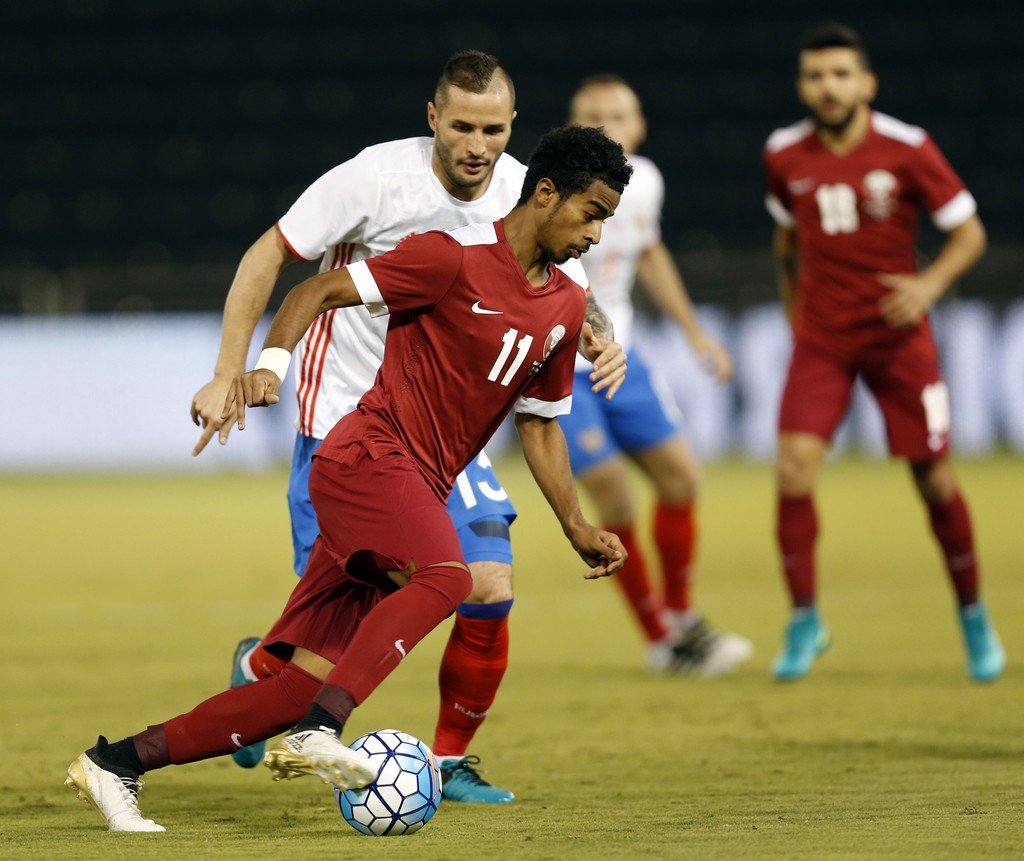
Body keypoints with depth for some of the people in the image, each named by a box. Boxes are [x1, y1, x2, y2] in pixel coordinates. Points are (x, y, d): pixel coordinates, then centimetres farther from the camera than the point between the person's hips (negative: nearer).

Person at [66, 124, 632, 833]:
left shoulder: (568, 302, 14)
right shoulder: (455, 257, -9)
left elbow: (539, 422, 24)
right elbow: (319, 291, -7)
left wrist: (577, 528, 20)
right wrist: (271, 363, -23)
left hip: (417, 493, 7)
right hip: (367, 455, -7)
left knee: (309, 685, -3)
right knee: (446, 575, -35)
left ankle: (117, 762, 2)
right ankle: (319, 733, -43)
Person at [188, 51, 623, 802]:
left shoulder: (522, 194, -4)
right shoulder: (377, 178, -18)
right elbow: (268, 256, -10)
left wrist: (597, 332, -9)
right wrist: (228, 375, -12)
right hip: (345, 422, -4)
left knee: (490, 589, -11)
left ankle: (451, 762, 10)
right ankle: (258, 668, 27)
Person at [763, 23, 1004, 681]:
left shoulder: (906, 149, -10)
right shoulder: (785, 155, -1)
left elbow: (970, 232, -4)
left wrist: (930, 284, -21)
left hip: (898, 337, -2)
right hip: (821, 341, 2)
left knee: (935, 481, 1)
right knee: (794, 471, -15)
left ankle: (974, 616, 22)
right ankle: (804, 622, 0)